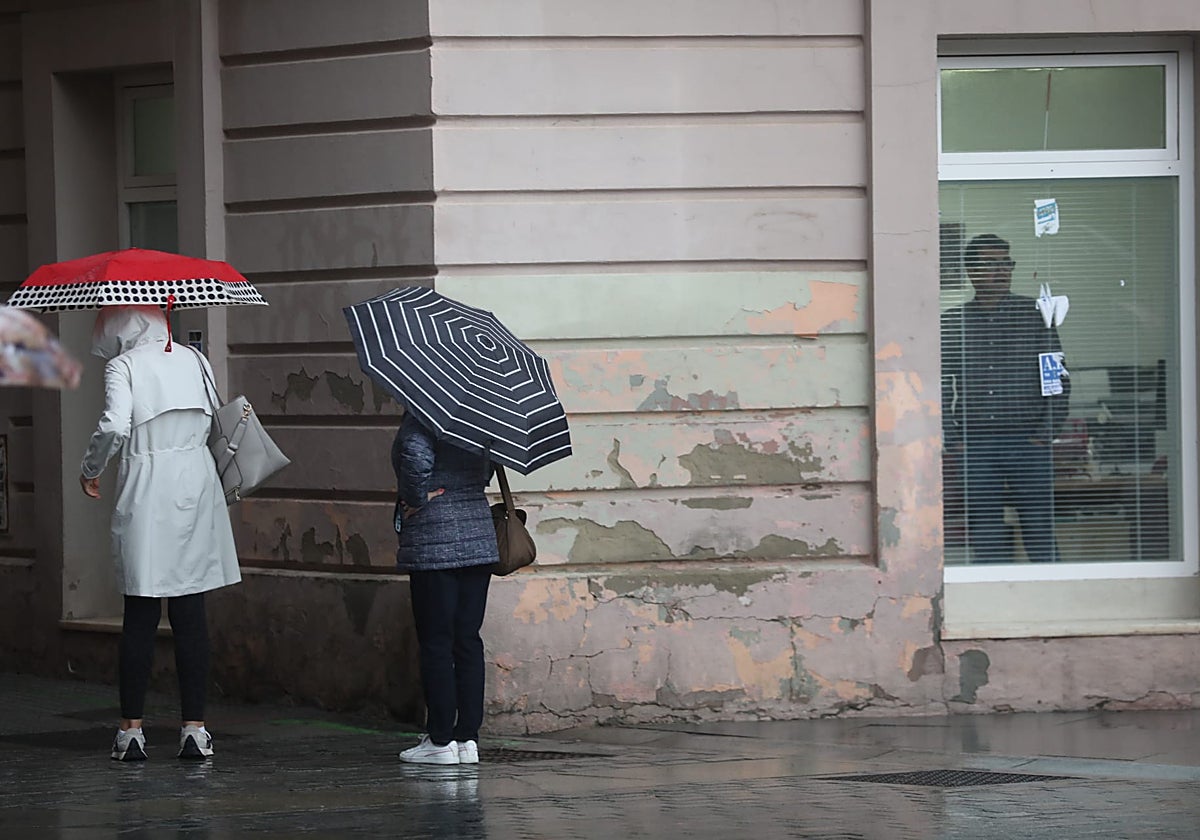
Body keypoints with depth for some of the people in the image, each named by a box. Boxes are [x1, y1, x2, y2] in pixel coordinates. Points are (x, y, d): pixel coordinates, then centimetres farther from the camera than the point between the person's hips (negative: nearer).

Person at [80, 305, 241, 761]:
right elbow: (215, 419, 13)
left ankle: (131, 728, 4)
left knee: (140, 615, 2)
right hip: (197, 485, 3)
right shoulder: (194, 359, 10)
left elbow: (114, 426, -17)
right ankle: (194, 727, 2)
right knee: (191, 614, 4)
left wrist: (90, 468, -3)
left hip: (146, 495, -3)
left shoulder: (122, 366, -5)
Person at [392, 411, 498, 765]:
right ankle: (468, 738, 10)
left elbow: (417, 458, -29)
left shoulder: (418, 421, -12)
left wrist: (415, 499, -14)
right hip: (479, 541, 7)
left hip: (432, 546, -7)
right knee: (468, 641, 9)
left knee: (435, 643, -1)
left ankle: (441, 740, 2)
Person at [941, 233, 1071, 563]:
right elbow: (942, 388, 9)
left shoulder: (1035, 315, 8)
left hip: (1027, 441, -1)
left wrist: (1046, 433, -2)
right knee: (985, 537, 1)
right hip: (975, 446, 1)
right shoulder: (952, 323, 10)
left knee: (1039, 530, -4)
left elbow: (1059, 379, 7)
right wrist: (953, 442, 0)